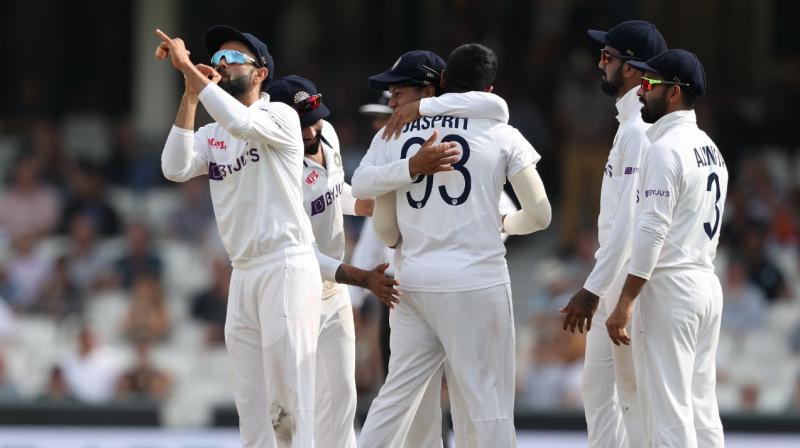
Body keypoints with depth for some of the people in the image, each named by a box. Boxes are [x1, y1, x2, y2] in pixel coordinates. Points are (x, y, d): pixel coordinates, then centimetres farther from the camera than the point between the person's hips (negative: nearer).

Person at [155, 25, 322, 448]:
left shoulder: (280, 116, -2)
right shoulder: (210, 136, 14)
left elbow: (241, 122, -23)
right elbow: (175, 168, -5)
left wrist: (188, 67, -21)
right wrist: (190, 94, -8)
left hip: (286, 267, -7)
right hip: (243, 273, 7)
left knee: (289, 396, -11)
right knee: (251, 404, 7)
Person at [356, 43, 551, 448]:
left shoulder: (399, 135, 8)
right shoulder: (500, 135, 0)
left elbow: (383, 228, 9)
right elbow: (539, 214, 0)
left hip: (414, 281, 3)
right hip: (477, 283, -3)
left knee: (397, 394, 10)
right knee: (488, 402, 0)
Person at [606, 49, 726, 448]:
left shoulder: (666, 149, -13)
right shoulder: (711, 150, 17)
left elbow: (652, 231, -19)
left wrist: (625, 304, -20)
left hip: (668, 286, -9)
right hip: (707, 282, 9)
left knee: (667, 409, -9)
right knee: (701, 407, 9)